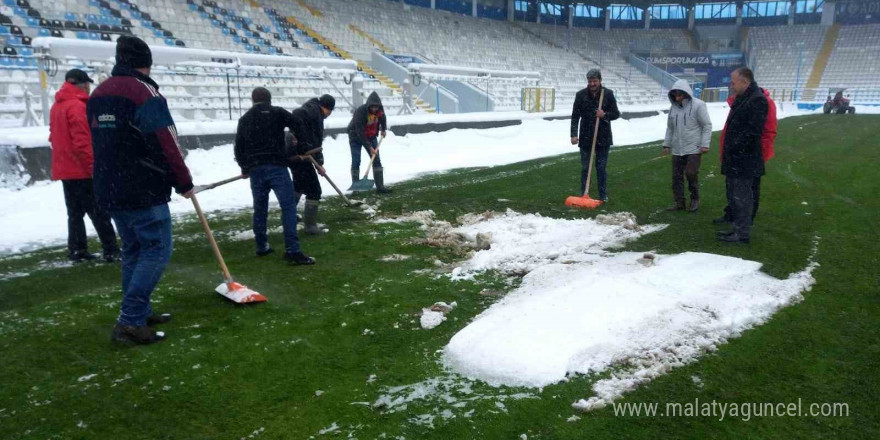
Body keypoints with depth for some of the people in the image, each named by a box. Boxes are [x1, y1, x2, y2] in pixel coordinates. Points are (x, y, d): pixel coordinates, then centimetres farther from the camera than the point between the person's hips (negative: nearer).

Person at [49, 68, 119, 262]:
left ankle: (77, 250, 14)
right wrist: (94, 166, -18)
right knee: (99, 212, -5)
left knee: (75, 212, 12)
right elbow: (82, 142, -21)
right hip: (83, 171, -9)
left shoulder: (57, 107, 15)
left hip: (65, 170, 9)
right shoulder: (77, 106, -15)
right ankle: (111, 251, -4)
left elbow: (55, 137, 21)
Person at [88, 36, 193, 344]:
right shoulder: (144, 92, -15)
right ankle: (130, 321, -7)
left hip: (110, 191, 9)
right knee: (157, 250, -3)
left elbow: (102, 145, 19)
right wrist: (184, 183, -7)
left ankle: (140, 312, 24)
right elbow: (166, 145, -17)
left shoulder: (98, 94, 13)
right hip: (143, 192, -9)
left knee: (133, 250, 17)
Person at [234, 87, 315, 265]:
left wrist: (245, 168, 33)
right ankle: (292, 251, -15)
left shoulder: (244, 119, 17)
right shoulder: (278, 113, 4)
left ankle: (261, 246, 24)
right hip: (276, 167, -5)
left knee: (260, 208, 16)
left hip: (255, 169, 5)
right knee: (288, 206, -8)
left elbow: (238, 148, 19)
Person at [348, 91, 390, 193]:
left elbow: (382, 118, 13)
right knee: (356, 162, -9)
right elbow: (360, 133, -31)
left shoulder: (380, 110, -15)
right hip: (356, 137, -5)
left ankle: (380, 186, 1)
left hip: (371, 136, 5)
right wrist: (369, 147, -30)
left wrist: (383, 129, 5)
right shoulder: (360, 112, -32)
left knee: (377, 160, -1)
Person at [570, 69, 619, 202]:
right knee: (585, 168, 5)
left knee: (601, 168, 6)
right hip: (586, 137, 1)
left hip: (603, 138, 0)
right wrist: (574, 134, -14)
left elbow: (616, 114, 3)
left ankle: (603, 195, 15)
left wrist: (605, 115, -18)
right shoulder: (581, 95, -2)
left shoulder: (608, 94, -3)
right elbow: (575, 116, -3)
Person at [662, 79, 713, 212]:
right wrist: (667, 144, 11)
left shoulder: (698, 105, -8)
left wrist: (705, 144, -13)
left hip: (694, 148, -5)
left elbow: (707, 125, -7)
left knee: (691, 173, -8)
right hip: (677, 149, 5)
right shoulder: (673, 107, 7)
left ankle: (695, 199, 12)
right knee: (676, 176, 5)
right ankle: (679, 202, 16)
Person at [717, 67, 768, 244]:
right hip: (734, 160, 10)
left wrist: (734, 149, -18)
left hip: (744, 161, -10)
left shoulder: (757, 100, -16)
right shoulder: (741, 99, 16)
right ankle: (736, 228, 28)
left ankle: (742, 233, 2)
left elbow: (752, 131, -22)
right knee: (733, 195, 17)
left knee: (741, 197, -4)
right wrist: (728, 152, 14)